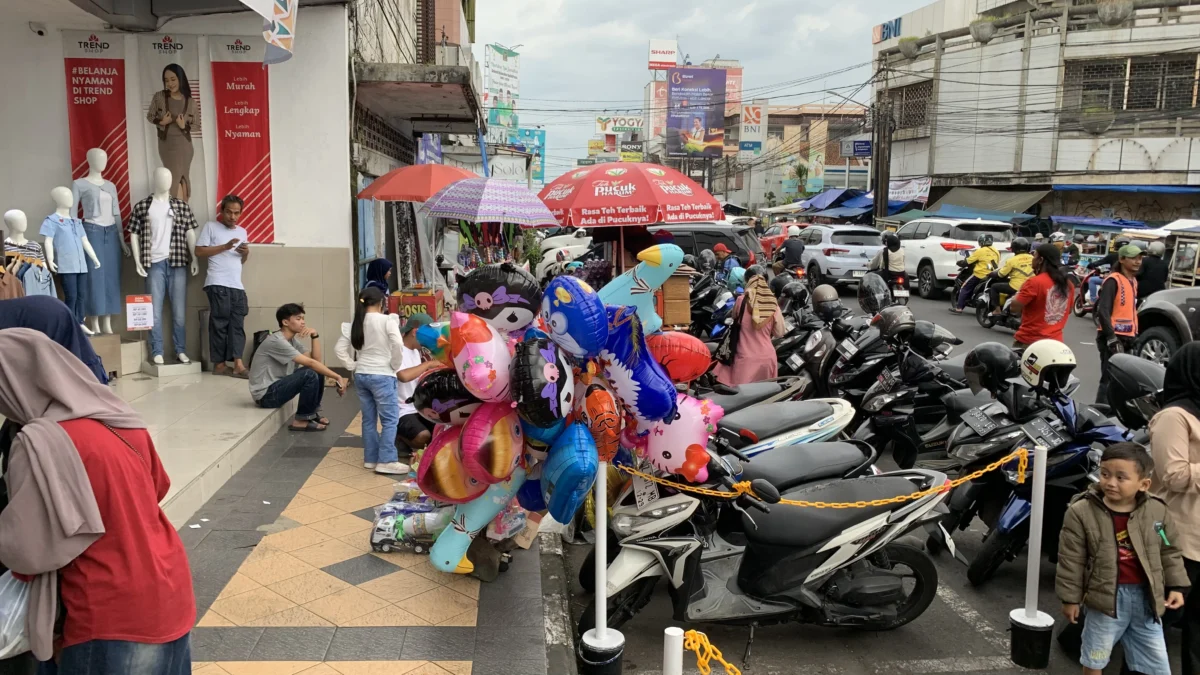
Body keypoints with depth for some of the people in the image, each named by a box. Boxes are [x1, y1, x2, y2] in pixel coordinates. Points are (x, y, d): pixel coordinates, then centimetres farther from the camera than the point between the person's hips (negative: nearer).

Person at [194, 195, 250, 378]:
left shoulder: (242, 231, 21)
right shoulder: (210, 227, 4)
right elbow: (199, 251, -4)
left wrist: (246, 253, 1)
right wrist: (225, 247, -12)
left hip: (238, 285, 6)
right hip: (218, 285, -5)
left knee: (237, 324, -2)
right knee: (220, 323, -4)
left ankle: (238, 364, -7)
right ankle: (220, 364, 1)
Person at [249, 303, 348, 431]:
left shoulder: (293, 340, 9)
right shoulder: (277, 341, -21)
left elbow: (316, 359, 2)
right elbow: (310, 363, -25)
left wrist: (314, 335, -8)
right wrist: (338, 377, -25)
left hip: (278, 386, 9)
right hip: (266, 394, -9)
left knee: (318, 371, 4)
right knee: (310, 375, -25)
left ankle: (312, 413, 11)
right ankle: (302, 420, -11)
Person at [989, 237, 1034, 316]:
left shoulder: (1012, 260, -11)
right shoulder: (1032, 258, 6)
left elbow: (1001, 274, -6)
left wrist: (992, 273, 16)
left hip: (1016, 288, -7)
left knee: (994, 287, 9)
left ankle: (997, 310, 3)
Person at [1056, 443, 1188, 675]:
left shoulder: (1157, 511, -4)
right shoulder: (1081, 511, -13)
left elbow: (1170, 552, 10)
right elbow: (1071, 559, -8)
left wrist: (1176, 586, 6)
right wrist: (1070, 598, -6)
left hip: (1146, 597, 3)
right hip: (1107, 596, -3)